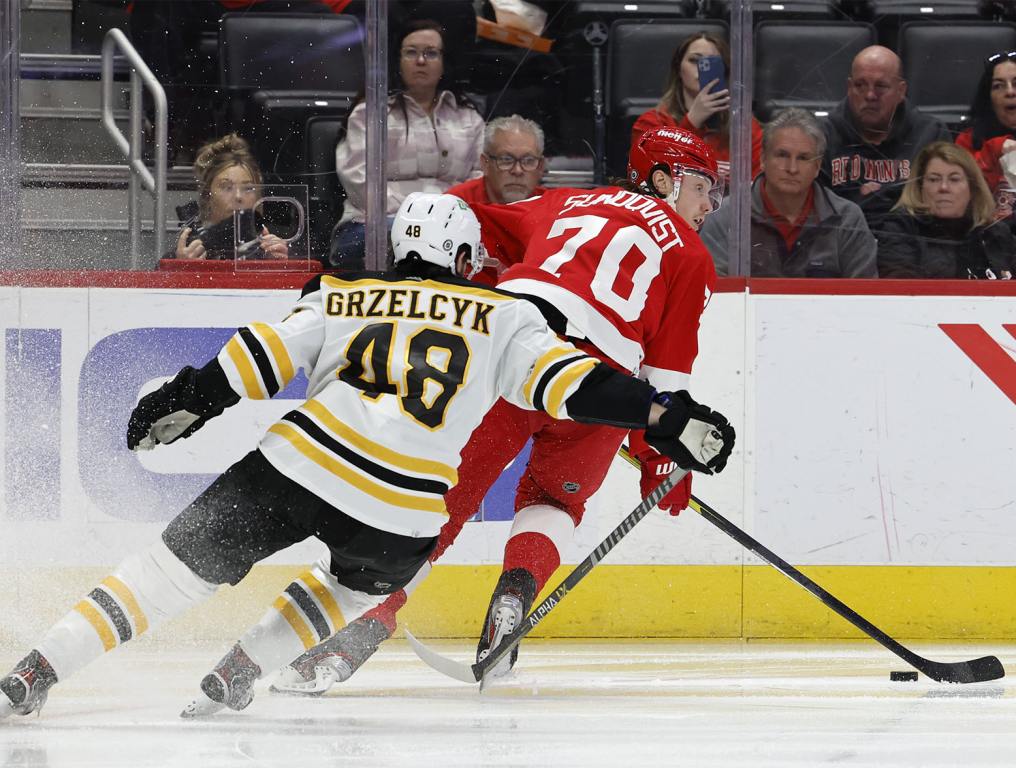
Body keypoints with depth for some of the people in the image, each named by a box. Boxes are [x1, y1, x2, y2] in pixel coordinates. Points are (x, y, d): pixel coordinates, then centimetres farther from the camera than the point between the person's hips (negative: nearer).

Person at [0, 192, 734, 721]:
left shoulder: (342, 297, 18)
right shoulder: (503, 316, 14)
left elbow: (261, 356, 8)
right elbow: (565, 381, 4)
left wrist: (184, 400, 16)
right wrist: (665, 417, 3)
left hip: (301, 464, 1)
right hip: (400, 514, -1)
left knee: (177, 568, 9)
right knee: (359, 586, 33)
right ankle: (238, 671, 21)